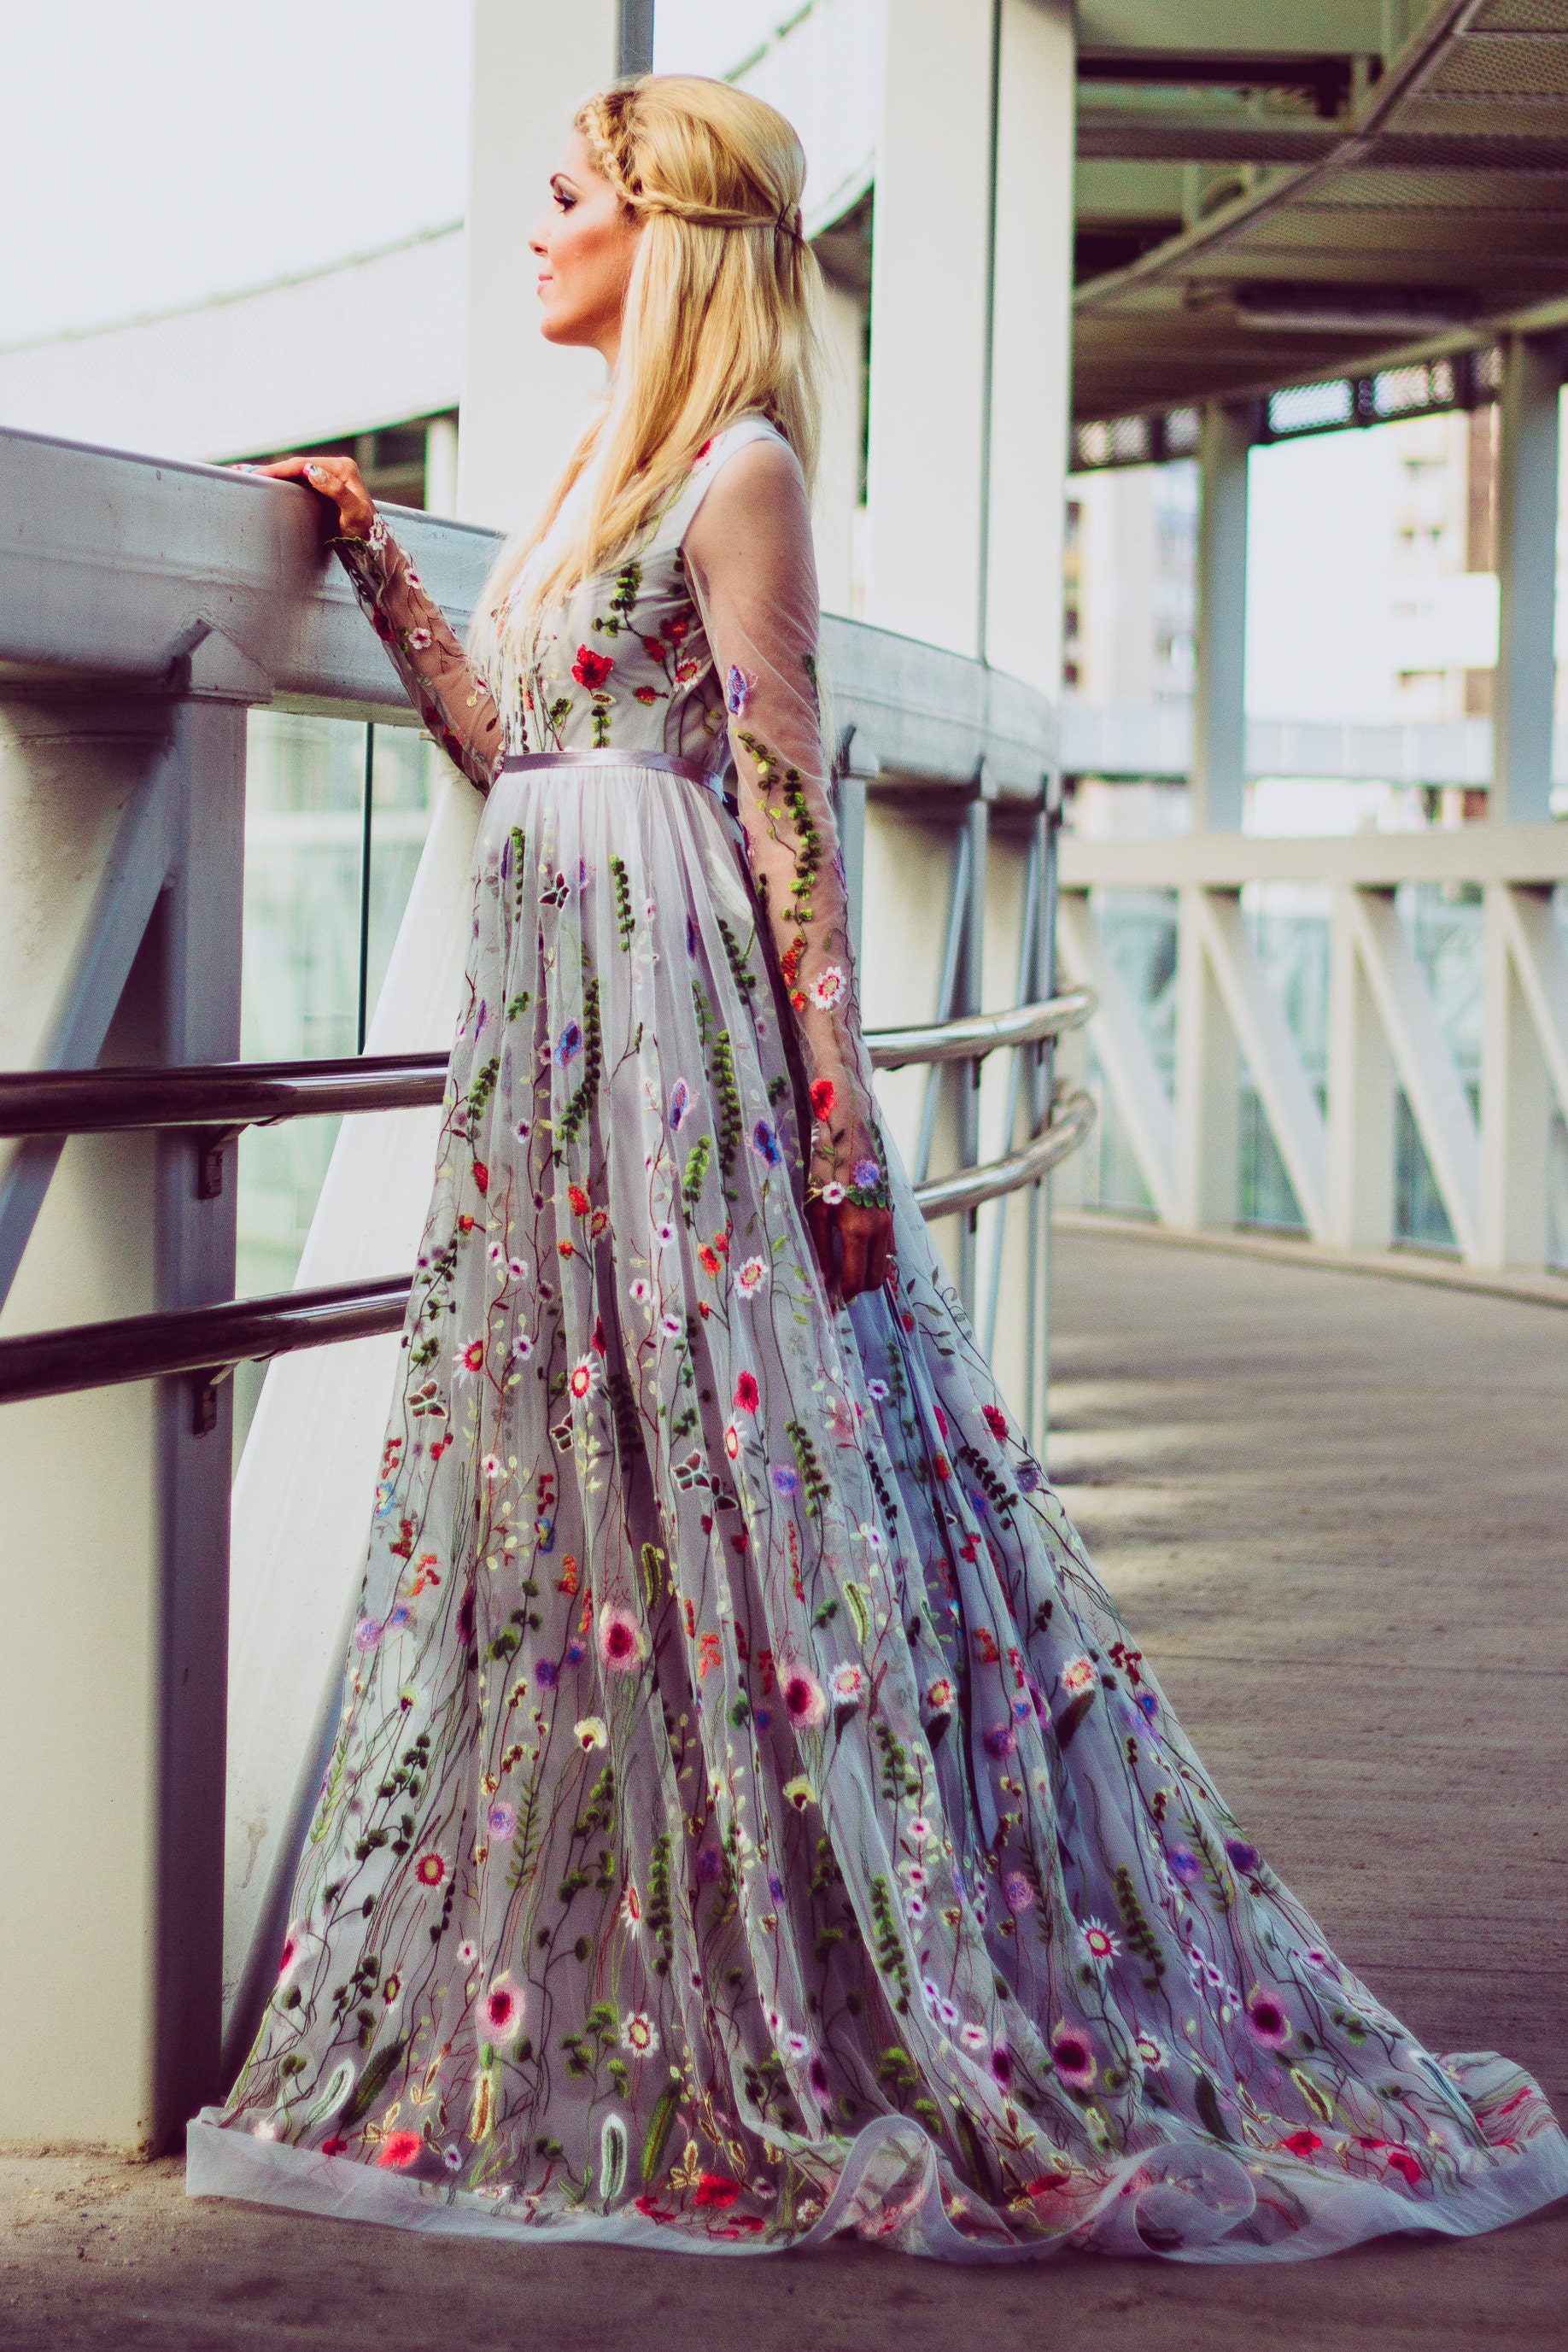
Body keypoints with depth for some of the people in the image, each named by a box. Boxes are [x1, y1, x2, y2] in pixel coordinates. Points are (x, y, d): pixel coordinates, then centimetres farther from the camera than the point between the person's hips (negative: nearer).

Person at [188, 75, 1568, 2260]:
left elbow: (782, 792, -12)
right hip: (559, 1009, 9)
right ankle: (594, 2024, 20)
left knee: (723, 1452, -7)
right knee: (576, 1460, 10)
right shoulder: (605, 473, 18)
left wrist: (832, 1092, -15)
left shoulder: (738, 471, -7)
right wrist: (370, 547, 21)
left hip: (681, 1011, -9)